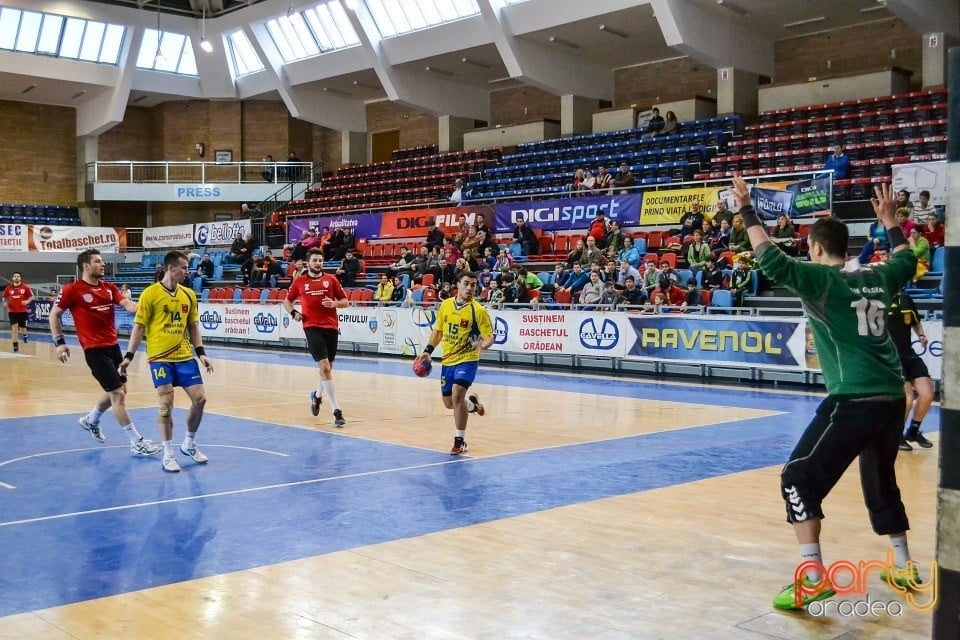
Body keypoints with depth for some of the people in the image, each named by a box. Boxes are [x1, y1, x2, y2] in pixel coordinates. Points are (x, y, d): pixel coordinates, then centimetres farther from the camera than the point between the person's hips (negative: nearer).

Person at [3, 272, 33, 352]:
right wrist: (5, 303, -3)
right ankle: (15, 346, -7)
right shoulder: (8, 288, 2)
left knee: (22, 327, 8)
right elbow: (5, 298, 16)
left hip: (23, 311, -1)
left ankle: (25, 335, 47)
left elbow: (32, 296, 2)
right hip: (12, 311, 1)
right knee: (14, 327, -11)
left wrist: (27, 301, -16)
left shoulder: (25, 287, -3)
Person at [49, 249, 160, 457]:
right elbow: (54, 315, 1)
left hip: (113, 346, 7)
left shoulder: (110, 288, 8)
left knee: (117, 391, 18)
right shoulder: (72, 290, -6)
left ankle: (91, 420, 45)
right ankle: (137, 442, -1)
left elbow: (127, 304, -7)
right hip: (94, 349, -7)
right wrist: (59, 342, -7)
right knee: (117, 394, -8)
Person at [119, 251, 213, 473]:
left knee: (200, 398, 1)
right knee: (166, 404, -6)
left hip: (185, 357, 5)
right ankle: (168, 455, 6)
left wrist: (201, 353, 7)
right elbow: (139, 327, -4)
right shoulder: (150, 293, -7)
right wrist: (129, 356, -8)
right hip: (160, 357, -5)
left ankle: (189, 444, 22)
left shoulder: (189, 295, 7)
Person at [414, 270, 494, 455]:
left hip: (467, 359, -5)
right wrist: (428, 351, 8)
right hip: (448, 360, 5)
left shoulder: (478, 310, -12)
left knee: (457, 394, -23)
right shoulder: (445, 305, 1)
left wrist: (482, 345, -33)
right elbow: (438, 331, 14)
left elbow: (489, 337, -12)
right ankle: (471, 403, 46)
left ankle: (460, 441, -10)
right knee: (449, 403, 12)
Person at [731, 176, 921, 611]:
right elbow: (907, 260, 35)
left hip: (853, 400, -7)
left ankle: (812, 577, -9)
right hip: (891, 398, 8)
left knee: (799, 480, -1)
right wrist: (890, 221, 44)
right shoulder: (877, 278, 13)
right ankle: (904, 568, 35)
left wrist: (747, 210, -9)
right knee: (881, 482, 26)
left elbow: (772, 261, -17)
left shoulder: (821, 278, -5)